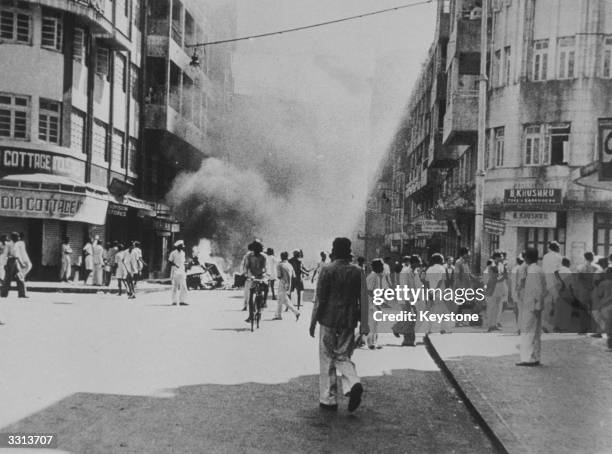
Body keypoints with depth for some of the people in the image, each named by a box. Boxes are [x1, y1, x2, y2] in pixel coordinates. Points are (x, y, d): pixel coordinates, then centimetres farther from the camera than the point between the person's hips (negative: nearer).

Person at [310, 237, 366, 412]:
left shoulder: (327, 271, -9)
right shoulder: (357, 272, 2)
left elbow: (319, 299, -8)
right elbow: (363, 301, 2)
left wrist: (313, 322, 0)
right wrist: (364, 325, 7)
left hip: (329, 320, -3)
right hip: (349, 322, 3)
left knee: (327, 359, 8)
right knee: (343, 356, 15)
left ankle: (329, 400, 12)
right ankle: (353, 384, -10)